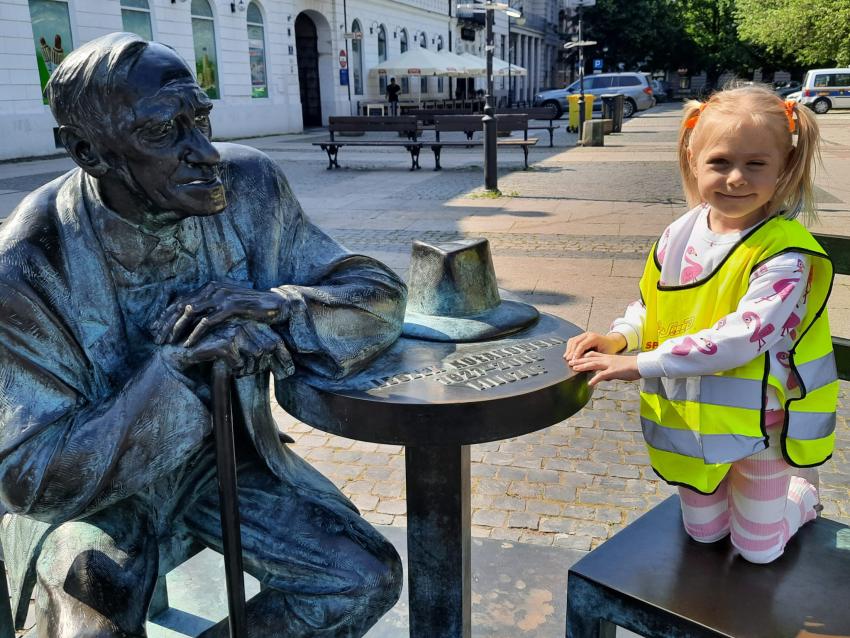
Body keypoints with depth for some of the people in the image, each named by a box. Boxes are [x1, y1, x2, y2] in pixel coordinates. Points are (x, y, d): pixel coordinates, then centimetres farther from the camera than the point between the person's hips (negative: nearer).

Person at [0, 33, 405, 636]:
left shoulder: (250, 186, -14)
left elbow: (379, 297, -10)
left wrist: (278, 304, -32)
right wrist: (177, 362, -34)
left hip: (223, 455, 3)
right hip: (86, 495, -3)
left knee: (367, 577, -8)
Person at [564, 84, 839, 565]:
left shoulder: (785, 254, -24)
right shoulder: (681, 235, -7)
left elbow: (740, 338, -32)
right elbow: (651, 305, 5)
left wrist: (639, 364, -32)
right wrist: (618, 338, -15)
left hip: (757, 418, -4)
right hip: (691, 415, 5)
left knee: (757, 549, 14)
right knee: (703, 535, 22)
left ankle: (804, 489, 42)